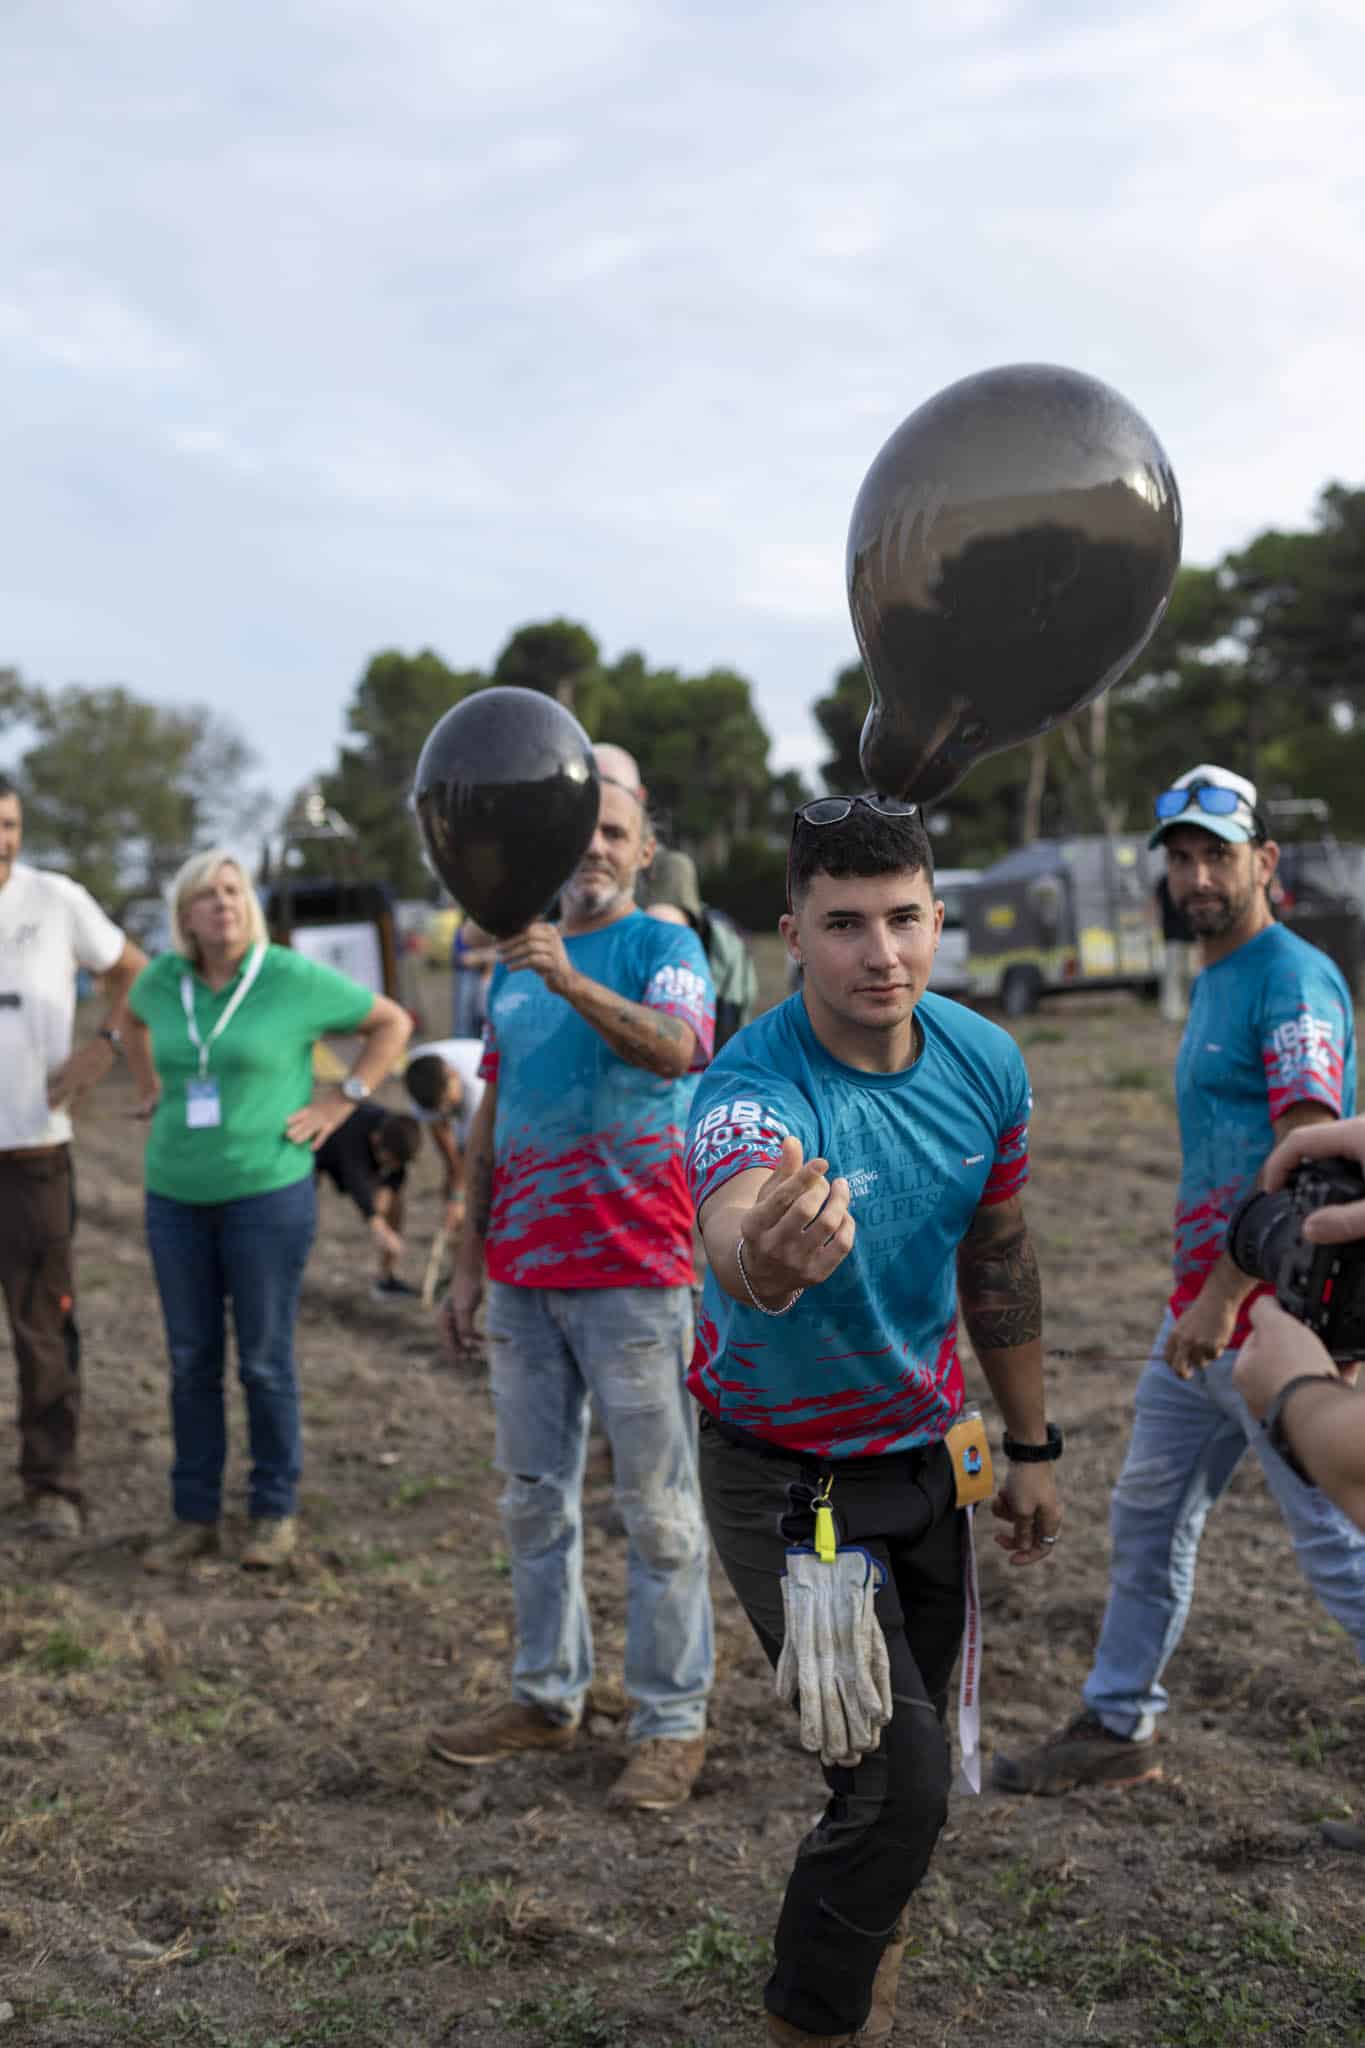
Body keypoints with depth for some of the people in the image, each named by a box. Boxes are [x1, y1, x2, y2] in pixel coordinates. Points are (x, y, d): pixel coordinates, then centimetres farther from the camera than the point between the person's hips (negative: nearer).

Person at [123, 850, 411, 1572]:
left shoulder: (294, 979, -8)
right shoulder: (163, 978, 3)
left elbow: (392, 1023, 1)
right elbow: (134, 1018, 27)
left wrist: (340, 1103, -5)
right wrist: (152, 1094, 15)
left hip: (267, 1193, -4)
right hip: (176, 1196, 4)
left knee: (264, 1360, 2)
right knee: (190, 1362, 9)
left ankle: (275, 1513, 17)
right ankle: (194, 1518, 19)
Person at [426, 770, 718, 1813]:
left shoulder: (665, 947, -4)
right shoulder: (515, 964, 14)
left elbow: (675, 1050, -26)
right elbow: (491, 1121, 17)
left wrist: (573, 981, -40)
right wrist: (469, 1263, 14)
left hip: (632, 1274, -6)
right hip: (522, 1274, 6)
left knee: (658, 1507, 1)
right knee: (534, 1495, 14)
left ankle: (673, 1721, 11)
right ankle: (548, 1696, 28)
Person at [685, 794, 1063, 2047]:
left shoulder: (984, 1062, -9)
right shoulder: (754, 1092, -29)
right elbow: (735, 1223, -54)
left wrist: (1033, 1445, 11)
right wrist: (768, 1263, -77)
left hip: (925, 1450, 6)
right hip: (786, 1473, -5)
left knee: (915, 1742, 18)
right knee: (900, 1779, -9)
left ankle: (871, 1925, 47)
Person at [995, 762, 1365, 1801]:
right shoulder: (1213, 981, 16)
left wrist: (1225, 1297, -25)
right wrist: (1201, 1297, 19)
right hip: (1202, 1305, 10)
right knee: (1148, 1517, 16)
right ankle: (1119, 1727, 29)